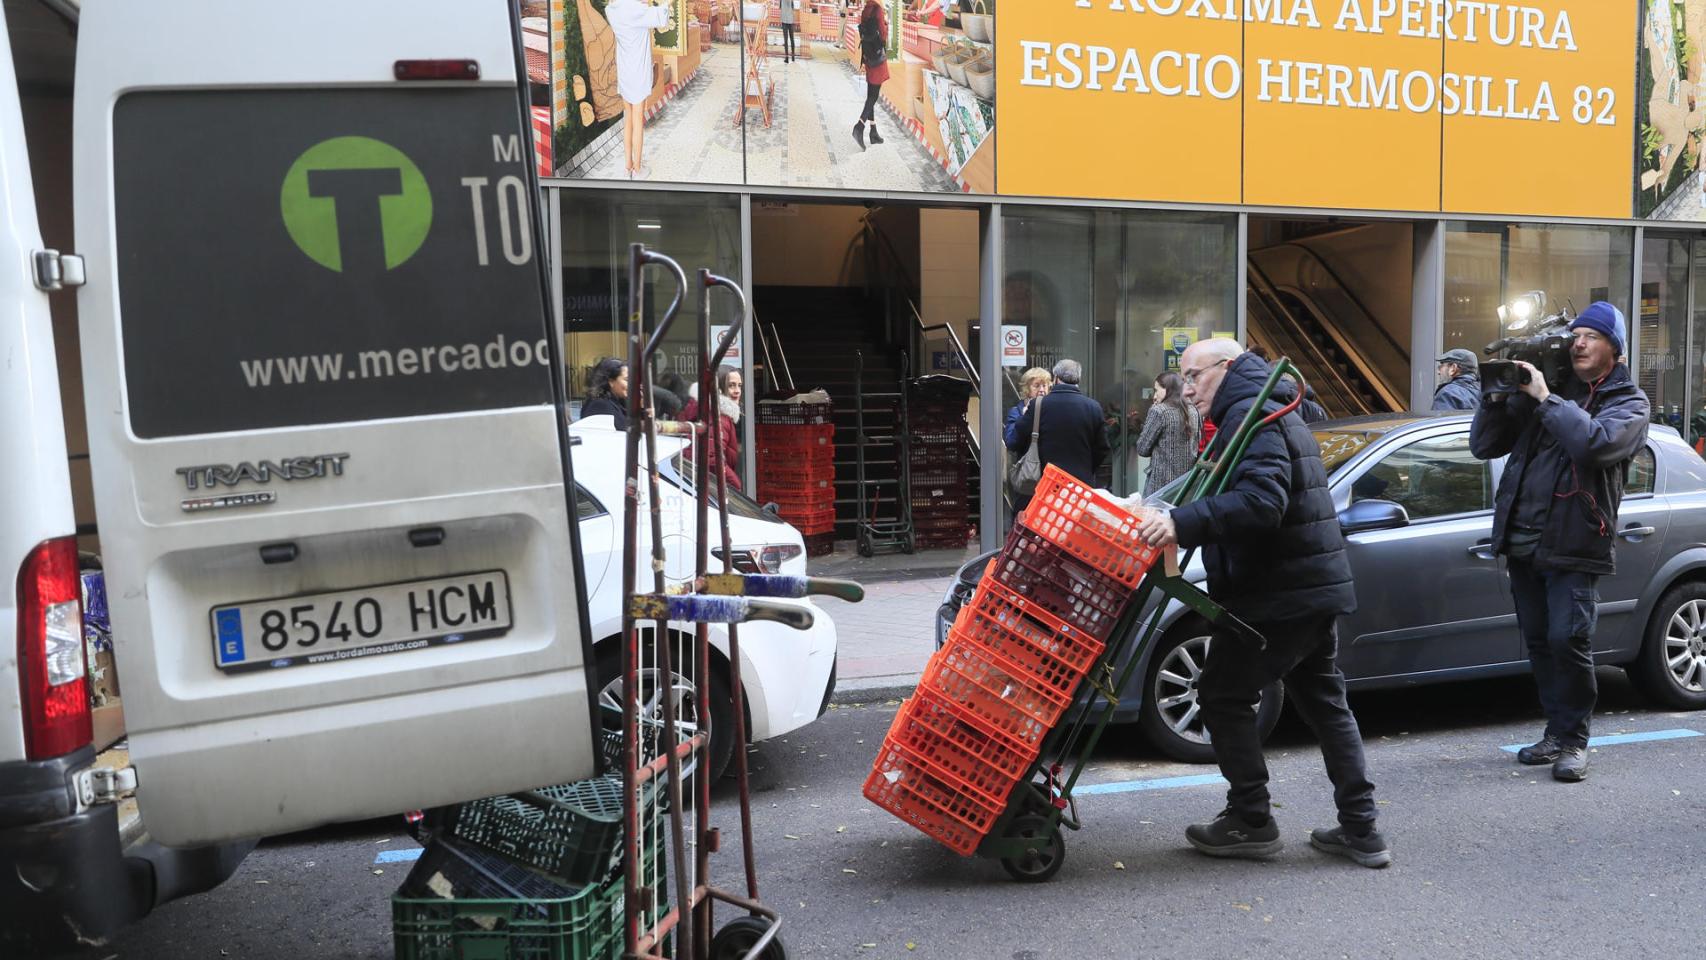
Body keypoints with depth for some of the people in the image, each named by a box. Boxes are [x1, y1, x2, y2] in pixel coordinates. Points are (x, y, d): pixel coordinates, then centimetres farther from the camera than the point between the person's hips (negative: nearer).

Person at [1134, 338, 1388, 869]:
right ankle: (1360, 830, 19)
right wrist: (1180, 520, 13)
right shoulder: (1278, 414, 20)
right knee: (1323, 702, 16)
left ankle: (1250, 822, 7)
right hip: (1318, 587, 11)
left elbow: (1262, 500, -29)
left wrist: (1184, 521, -39)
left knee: (1223, 695, 1)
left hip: (1276, 596, -11)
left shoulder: (1250, 417, -14)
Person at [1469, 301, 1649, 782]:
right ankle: (1556, 732, 23)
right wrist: (1497, 398, -5)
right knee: (1538, 641, 11)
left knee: (1567, 640, -10)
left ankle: (1574, 740, 5)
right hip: (1523, 540, 5)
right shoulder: (1537, 389, 13)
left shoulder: (1628, 401, 1)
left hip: (1574, 545, -5)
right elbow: (1483, 445, 10)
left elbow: (1597, 443, -22)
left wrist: (1546, 399, -20)